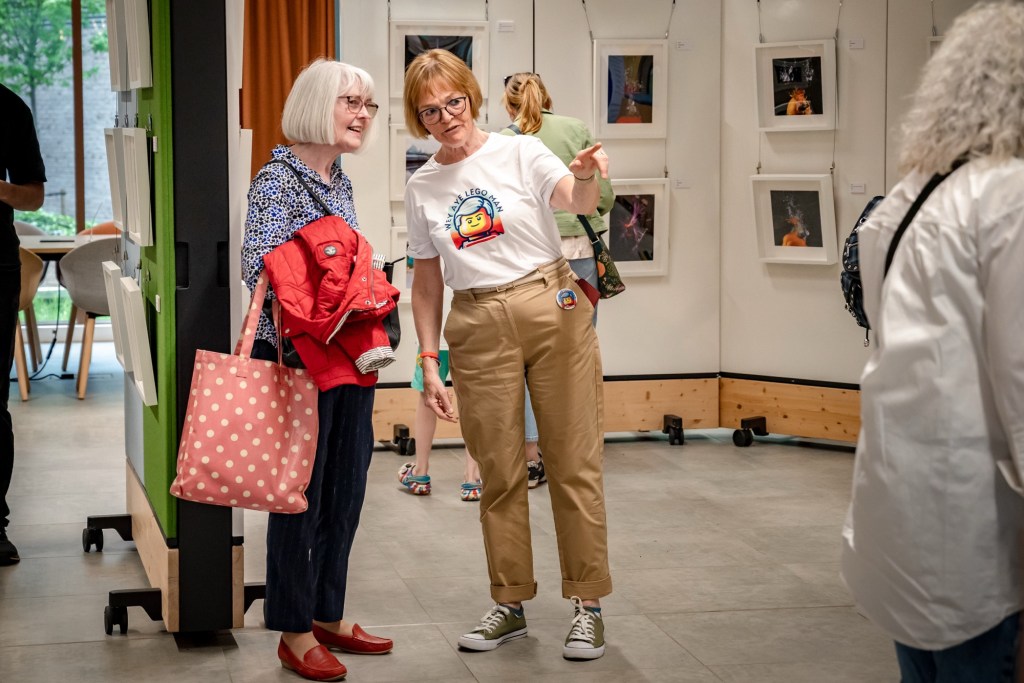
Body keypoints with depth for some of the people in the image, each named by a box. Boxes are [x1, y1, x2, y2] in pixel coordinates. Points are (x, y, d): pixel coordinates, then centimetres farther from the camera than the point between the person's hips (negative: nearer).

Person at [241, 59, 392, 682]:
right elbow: (261, 269, -21)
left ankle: (329, 616, 25)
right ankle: (295, 631, 11)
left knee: (347, 488, 12)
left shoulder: (341, 183, 14)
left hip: (349, 357, 8)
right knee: (301, 492, 0)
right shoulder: (278, 179, -11)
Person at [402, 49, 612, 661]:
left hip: (552, 308, -3)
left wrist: (587, 177, -44)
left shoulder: (521, 153, -2)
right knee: (499, 472, 7)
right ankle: (510, 604, 20)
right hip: (477, 328, 3)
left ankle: (588, 605, 8)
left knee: (574, 462, -2)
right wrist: (429, 361, 5)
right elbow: (427, 282, 12)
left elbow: (578, 201, -21)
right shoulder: (422, 188, 8)